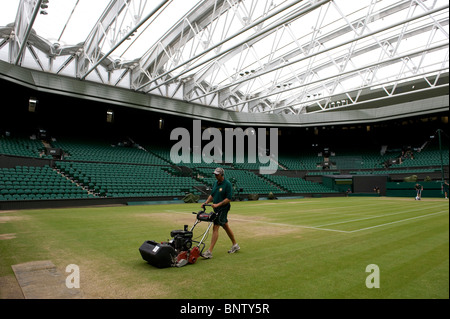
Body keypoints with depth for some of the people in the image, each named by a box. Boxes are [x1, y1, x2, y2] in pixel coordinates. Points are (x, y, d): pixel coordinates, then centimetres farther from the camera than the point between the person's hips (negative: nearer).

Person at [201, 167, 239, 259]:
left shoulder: (227, 184, -15)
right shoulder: (215, 182, 9)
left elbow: (229, 199, -18)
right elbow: (212, 195, 16)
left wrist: (218, 204, -25)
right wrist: (206, 202, 1)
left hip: (223, 208, -8)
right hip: (217, 209, 8)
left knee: (215, 228, -12)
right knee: (226, 227, 17)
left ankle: (209, 252, -11)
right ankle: (235, 245, 32)